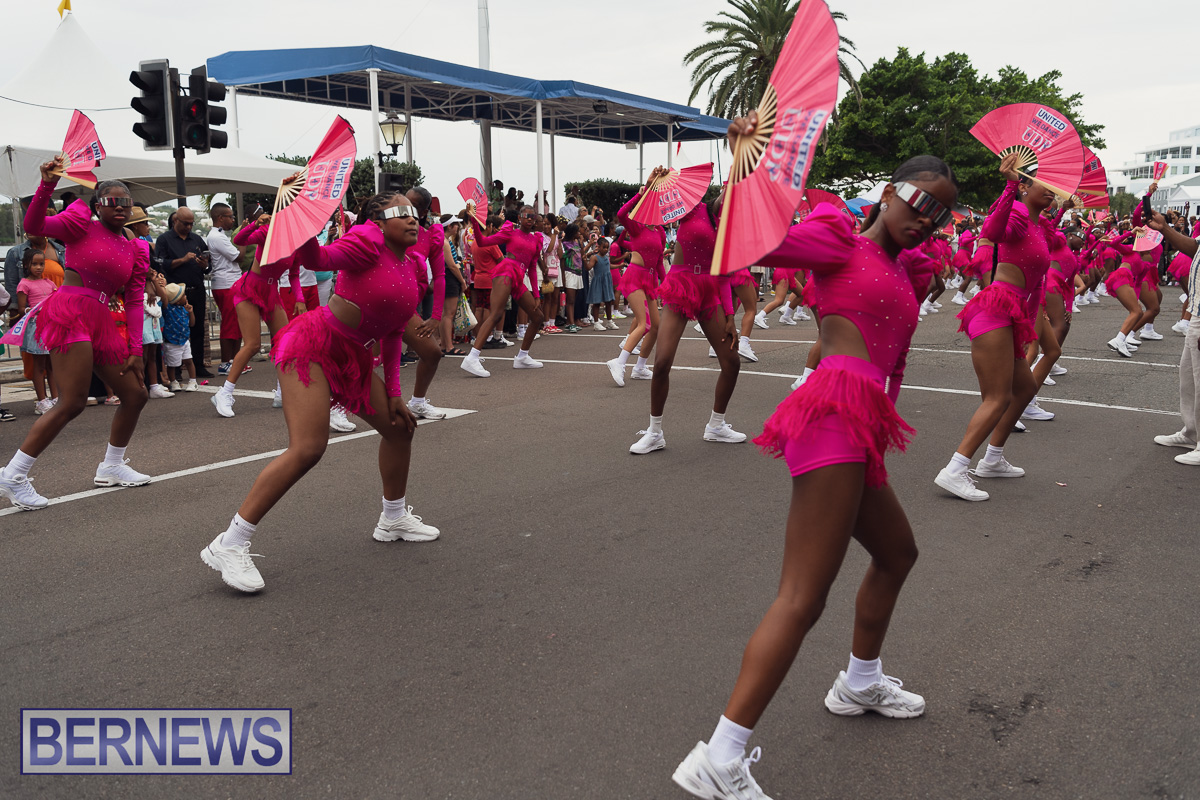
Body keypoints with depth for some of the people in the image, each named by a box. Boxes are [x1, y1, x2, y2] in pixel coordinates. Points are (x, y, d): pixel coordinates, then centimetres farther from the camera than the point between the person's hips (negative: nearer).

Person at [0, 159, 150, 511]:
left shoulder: (136, 250, 16)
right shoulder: (83, 224, 2)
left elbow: (134, 302, 13)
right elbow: (34, 225, -13)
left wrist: (136, 349, 7)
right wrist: (47, 184, -26)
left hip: (102, 323, 7)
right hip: (70, 311, -7)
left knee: (136, 395, 9)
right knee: (72, 403, -15)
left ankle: (112, 466, 28)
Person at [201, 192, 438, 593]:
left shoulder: (411, 266, 10)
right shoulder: (368, 240, -13)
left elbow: (393, 333, 15)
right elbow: (321, 258, -32)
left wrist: (393, 393, 13)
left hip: (354, 358, 9)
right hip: (314, 342, -9)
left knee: (399, 427, 13)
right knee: (307, 447, -21)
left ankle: (393, 518, 36)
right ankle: (228, 545, -15)